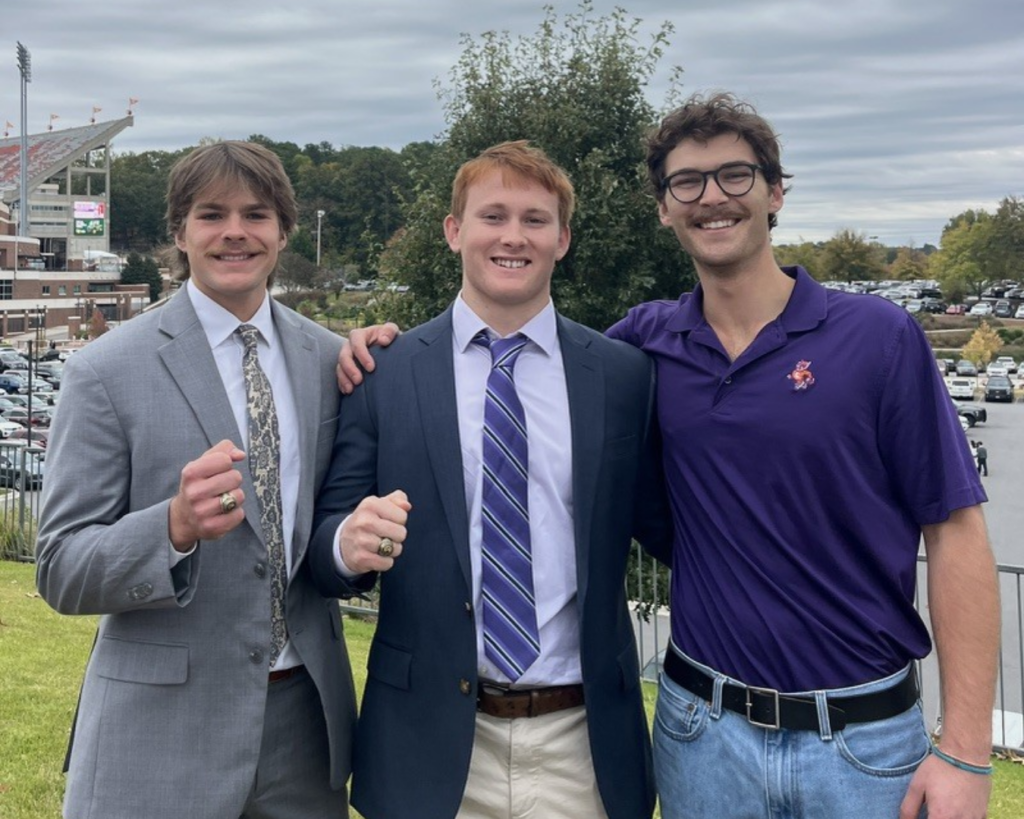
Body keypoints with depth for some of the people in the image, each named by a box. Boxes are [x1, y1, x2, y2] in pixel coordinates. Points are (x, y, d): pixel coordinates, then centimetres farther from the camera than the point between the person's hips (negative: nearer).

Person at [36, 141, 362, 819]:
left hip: (307, 713, 3)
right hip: (163, 725, -3)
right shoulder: (107, 371, -8)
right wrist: (176, 525, -26)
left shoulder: (330, 359, 3)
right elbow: (61, 572, -9)